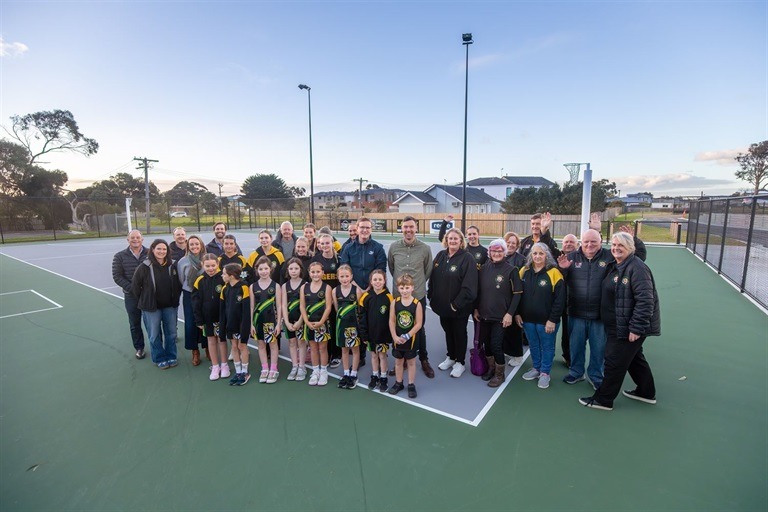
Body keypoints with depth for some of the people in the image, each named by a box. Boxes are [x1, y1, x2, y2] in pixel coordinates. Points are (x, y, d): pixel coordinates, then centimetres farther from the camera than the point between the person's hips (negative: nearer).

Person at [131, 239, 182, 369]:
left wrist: (175, 299, 4)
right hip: (151, 307, -2)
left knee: (171, 333, 12)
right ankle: (160, 359, 24)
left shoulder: (172, 265, -3)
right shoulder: (145, 266, -11)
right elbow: (135, 286, -2)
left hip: (170, 306, 2)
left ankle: (171, 356, 29)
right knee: (154, 335, 8)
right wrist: (144, 300, 2)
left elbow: (178, 284, 7)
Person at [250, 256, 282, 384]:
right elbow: (251, 306, 4)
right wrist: (251, 323, 1)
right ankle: (264, 369, 24)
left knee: (273, 343, 6)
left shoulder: (275, 286, -4)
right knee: (261, 344, 11)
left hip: (271, 319, -2)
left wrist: (278, 323, -6)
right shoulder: (253, 286, 2)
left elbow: (279, 306, -3)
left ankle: (273, 370, 18)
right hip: (258, 319, 3)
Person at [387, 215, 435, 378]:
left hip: (418, 295, -1)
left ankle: (424, 360, 31)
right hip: (398, 295, 1)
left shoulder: (425, 248, -6)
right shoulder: (394, 247, -3)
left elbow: (428, 271, 7)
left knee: (419, 329, 12)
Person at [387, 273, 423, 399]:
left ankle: (411, 385, 27)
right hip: (397, 339, 2)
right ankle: (398, 383, 34)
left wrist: (407, 336, -17)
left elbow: (418, 324, -13)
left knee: (411, 362, 13)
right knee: (398, 361, 17)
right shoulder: (394, 303, -8)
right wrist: (395, 337, -13)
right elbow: (392, 321, -6)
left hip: (411, 339, -2)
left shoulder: (417, 304, -14)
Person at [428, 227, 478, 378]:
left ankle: (460, 362, 29)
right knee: (448, 331, 20)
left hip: (459, 307, -5)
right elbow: (433, 278, 9)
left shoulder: (467, 258, -15)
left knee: (459, 333, 11)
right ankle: (451, 357, 40)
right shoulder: (440, 256, 3)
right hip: (442, 304, 5)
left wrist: (457, 304, -19)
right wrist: (431, 296, 3)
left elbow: (469, 285, -20)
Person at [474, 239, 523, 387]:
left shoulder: (511, 270, -9)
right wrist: (476, 309, 8)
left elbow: (517, 294, -8)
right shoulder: (484, 268, 4)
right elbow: (478, 290, 11)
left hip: (500, 317, -4)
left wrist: (510, 314, -13)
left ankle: (500, 374, 18)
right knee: (486, 343, 12)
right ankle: (491, 368, 34)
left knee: (496, 345, -3)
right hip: (484, 315, 5)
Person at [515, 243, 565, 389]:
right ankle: (536, 368, 37)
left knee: (547, 347, 11)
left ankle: (545, 373, 27)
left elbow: (559, 299, -13)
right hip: (528, 319, 4)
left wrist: (552, 320, -15)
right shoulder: (524, 271, 2)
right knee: (533, 345, 19)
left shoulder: (554, 273, -13)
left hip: (546, 321, -4)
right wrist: (517, 313, 4)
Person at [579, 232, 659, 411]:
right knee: (634, 357, 23)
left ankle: (603, 399, 13)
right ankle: (646, 392, 42)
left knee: (614, 362, 0)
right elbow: (611, 294, 21)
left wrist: (636, 328, -25)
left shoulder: (637, 268, -20)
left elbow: (645, 300, -25)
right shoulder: (615, 266, 9)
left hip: (628, 327, -9)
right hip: (618, 325, 9)